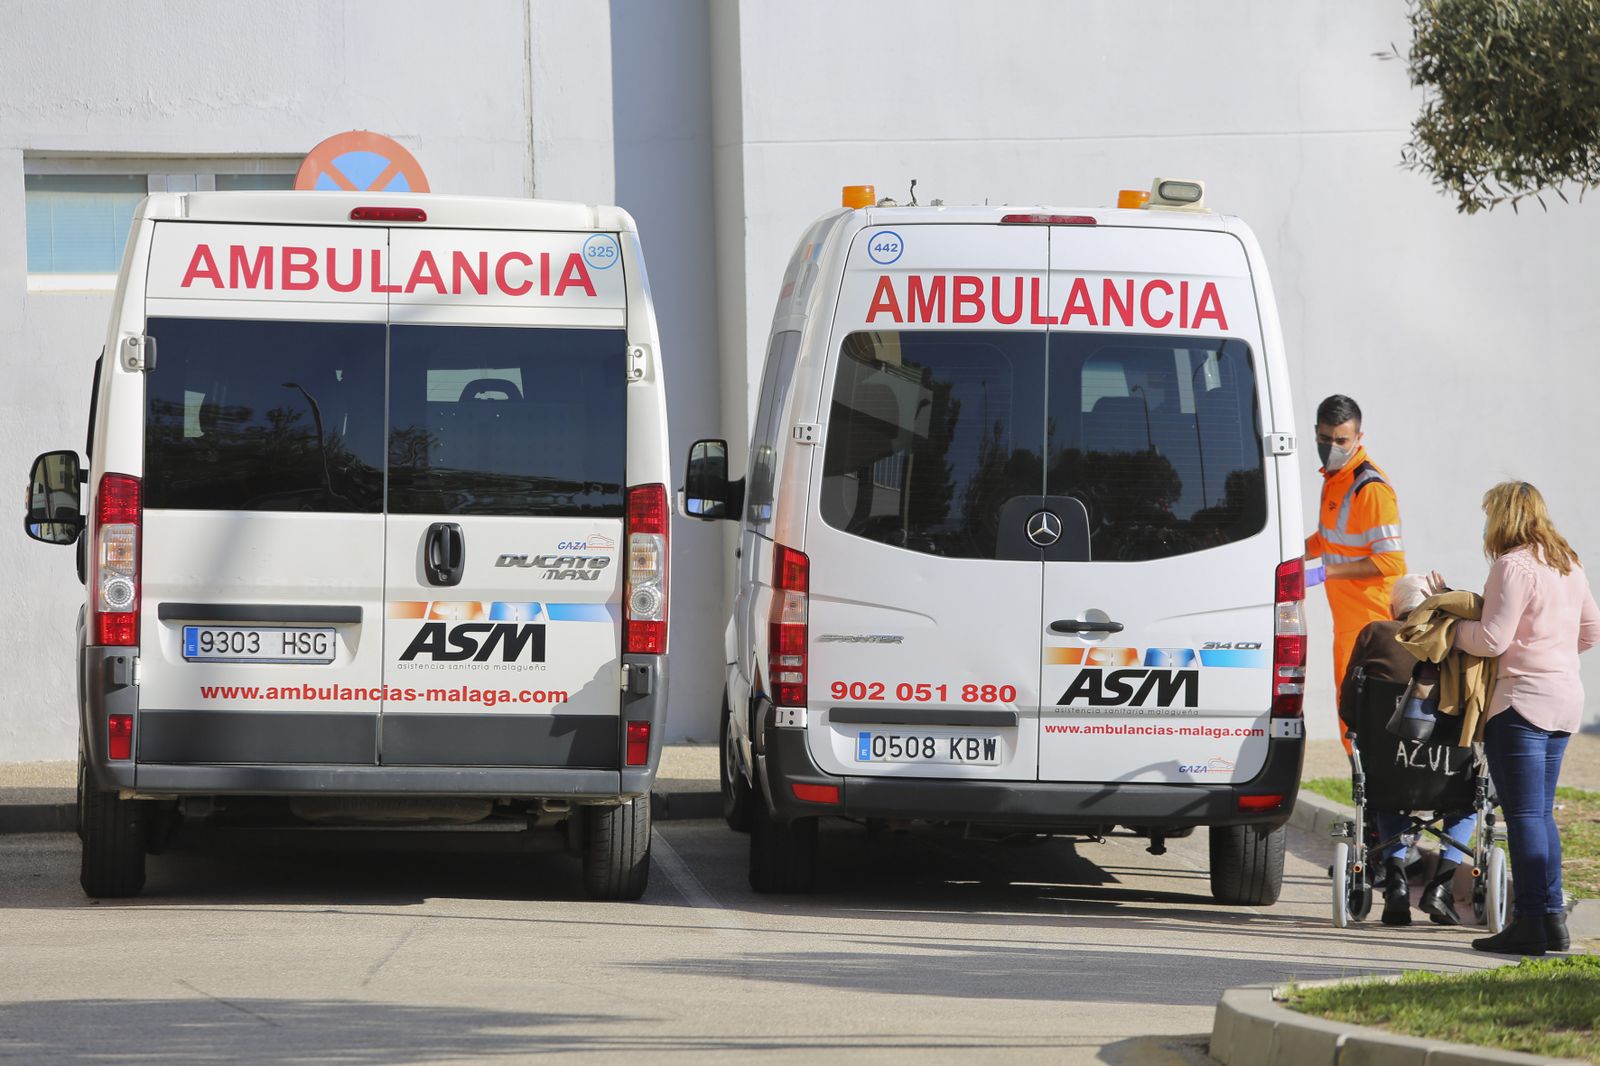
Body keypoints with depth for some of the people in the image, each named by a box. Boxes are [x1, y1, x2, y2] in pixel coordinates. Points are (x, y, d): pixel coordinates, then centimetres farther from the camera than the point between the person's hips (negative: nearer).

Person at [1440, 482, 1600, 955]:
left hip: (1521, 698, -9)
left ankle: (1530, 924, -8)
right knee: (1540, 813, 14)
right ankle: (1552, 919, 13)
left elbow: (1492, 639, -18)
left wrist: (1450, 619, -3)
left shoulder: (1513, 566, -14)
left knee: (1525, 814, -7)